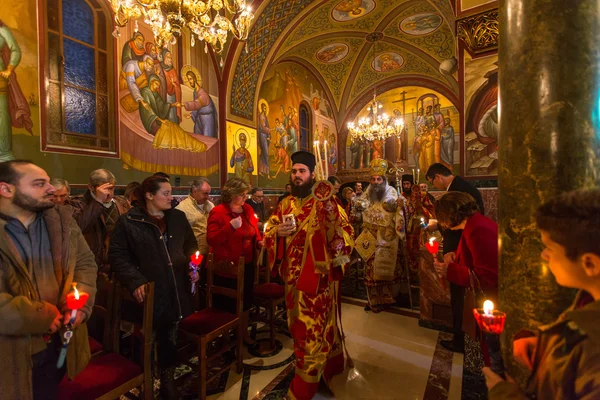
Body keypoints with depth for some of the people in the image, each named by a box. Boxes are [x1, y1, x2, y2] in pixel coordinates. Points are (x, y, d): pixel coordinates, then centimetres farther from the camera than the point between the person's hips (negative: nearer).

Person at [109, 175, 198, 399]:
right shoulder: (129, 221, -8)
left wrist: (193, 268, 1)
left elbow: (191, 246, 14)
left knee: (170, 339, 18)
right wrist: (134, 281, -19)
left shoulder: (178, 217, 6)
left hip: (176, 292, 4)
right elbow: (117, 255, -8)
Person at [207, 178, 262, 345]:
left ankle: (244, 333, 41)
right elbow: (211, 239, -19)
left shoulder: (248, 209, 5)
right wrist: (230, 226, -29)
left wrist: (259, 241, -5)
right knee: (227, 303, 9)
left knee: (246, 300, 19)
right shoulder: (218, 212, -13)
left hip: (246, 265, 6)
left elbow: (255, 232, 15)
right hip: (226, 267, -6)